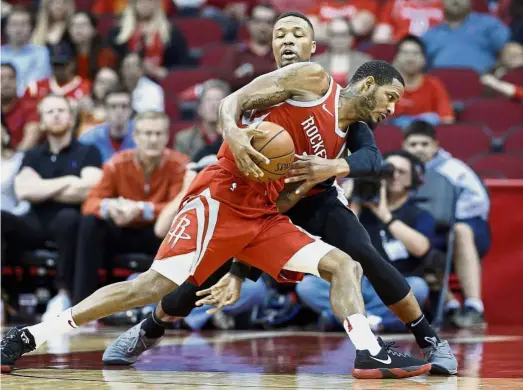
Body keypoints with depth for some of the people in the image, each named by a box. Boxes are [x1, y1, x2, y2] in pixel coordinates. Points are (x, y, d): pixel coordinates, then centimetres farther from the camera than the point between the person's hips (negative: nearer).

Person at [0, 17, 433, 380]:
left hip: (263, 216, 8)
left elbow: (283, 201, 14)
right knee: (155, 285, -14)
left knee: (344, 266, -2)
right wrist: (233, 133, -29)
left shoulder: (339, 143, 19)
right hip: (222, 197, -8)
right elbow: (232, 101, -7)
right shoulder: (312, 77, 0)